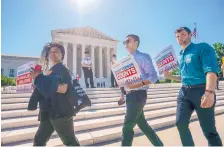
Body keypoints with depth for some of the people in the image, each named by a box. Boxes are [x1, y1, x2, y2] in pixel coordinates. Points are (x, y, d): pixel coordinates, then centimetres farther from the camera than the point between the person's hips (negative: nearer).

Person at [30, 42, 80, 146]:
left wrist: (39, 78, -21)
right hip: (48, 112, 9)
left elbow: (63, 88, -25)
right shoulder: (50, 71, 16)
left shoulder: (62, 69, -9)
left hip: (61, 111, -8)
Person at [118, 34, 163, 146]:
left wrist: (138, 84, -25)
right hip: (130, 95, 8)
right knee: (142, 124, 18)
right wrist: (123, 94, 11)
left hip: (138, 95, -8)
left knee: (127, 127, -3)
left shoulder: (143, 57, -7)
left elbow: (153, 76, -13)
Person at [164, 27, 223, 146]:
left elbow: (211, 69, -18)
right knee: (180, 123, 3)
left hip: (201, 90, -6)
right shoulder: (181, 56, 18)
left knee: (209, 130, 1)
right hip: (184, 92, 7)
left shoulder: (202, 47, -2)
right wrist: (170, 76, 10)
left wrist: (209, 91, -32)